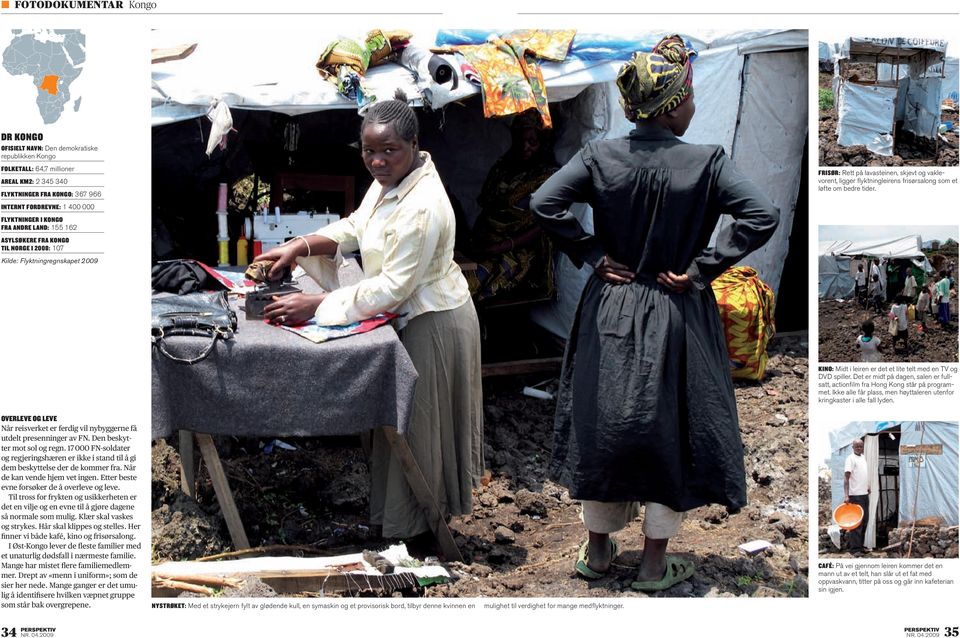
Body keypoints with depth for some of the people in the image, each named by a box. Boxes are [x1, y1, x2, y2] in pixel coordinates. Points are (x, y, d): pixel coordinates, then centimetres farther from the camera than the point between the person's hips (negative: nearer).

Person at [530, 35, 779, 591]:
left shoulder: (600, 156, -7)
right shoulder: (706, 162, -14)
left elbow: (546, 203, -13)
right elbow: (763, 216, -21)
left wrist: (594, 256, -5)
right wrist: (703, 269, -15)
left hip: (611, 312, 3)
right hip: (677, 318, -3)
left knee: (604, 423, 16)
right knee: (670, 429, 10)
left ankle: (598, 549, 28)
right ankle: (655, 562, 18)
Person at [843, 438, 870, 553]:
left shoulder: (863, 457, 14)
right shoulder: (850, 459, -10)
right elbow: (846, 477, -16)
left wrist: (868, 486, 18)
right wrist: (846, 495, -23)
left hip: (864, 494, 9)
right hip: (855, 495, -9)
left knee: (865, 520, 12)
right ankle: (855, 548, -6)